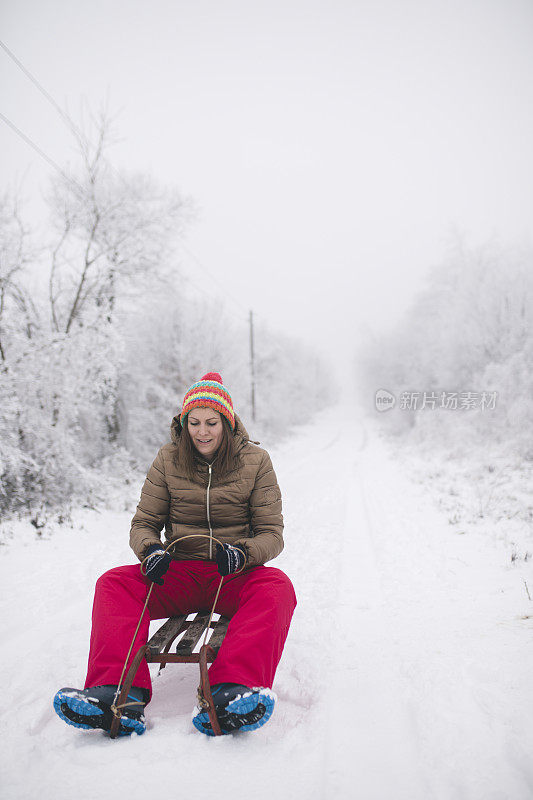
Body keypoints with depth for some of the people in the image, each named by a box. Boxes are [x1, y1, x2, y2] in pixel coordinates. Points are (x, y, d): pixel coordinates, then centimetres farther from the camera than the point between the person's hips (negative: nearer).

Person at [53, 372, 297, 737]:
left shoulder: (255, 462, 0)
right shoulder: (169, 461, 5)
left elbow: (272, 534, -1)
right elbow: (143, 524, 7)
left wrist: (241, 554, -23)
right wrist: (151, 550, -18)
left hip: (236, 578, -2)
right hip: (180, 574, 2)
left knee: (277, 587, -34)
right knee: (113, 583, -22)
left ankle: (231, 692, -51)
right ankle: (121, 693, -38)